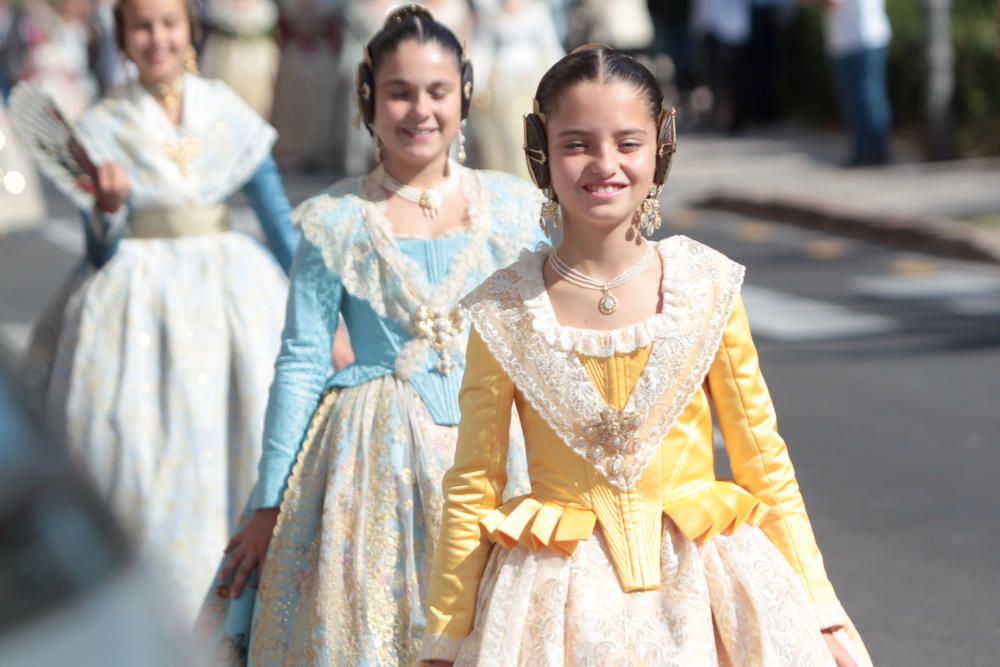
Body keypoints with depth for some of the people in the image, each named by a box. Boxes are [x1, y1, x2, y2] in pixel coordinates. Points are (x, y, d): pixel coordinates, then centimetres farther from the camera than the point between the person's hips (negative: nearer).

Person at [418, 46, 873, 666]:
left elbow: (765, 463, 3)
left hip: (702, 588, 1)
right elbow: (472, 488, 2)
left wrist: (821, 612, 2)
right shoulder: (503, 311, -5)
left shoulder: (706, 286, -3)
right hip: (563, 605, 0)